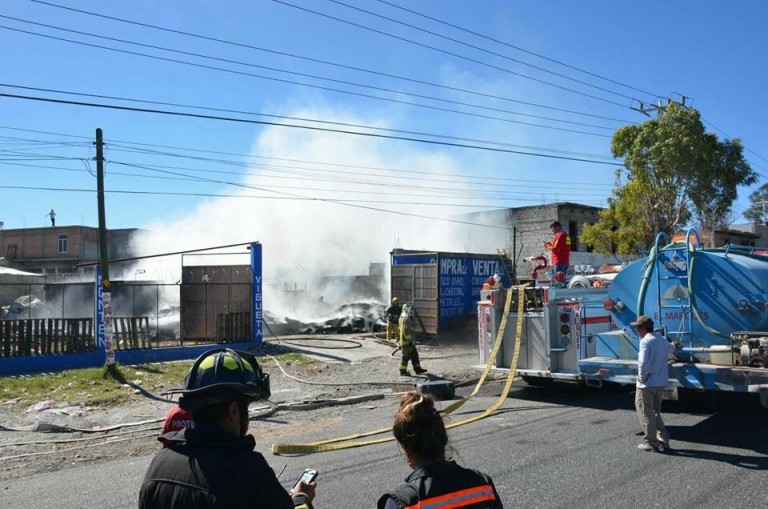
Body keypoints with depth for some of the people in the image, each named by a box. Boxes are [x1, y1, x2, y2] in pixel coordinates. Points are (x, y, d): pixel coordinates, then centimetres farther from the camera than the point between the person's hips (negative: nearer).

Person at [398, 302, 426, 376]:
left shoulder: (403, 317, 12)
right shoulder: (407, 319, -22)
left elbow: (399, 327, 21)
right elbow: (406, 331, -27)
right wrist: (409, 340, -22)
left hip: (409, 342, 11)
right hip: (407, 341, -11)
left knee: (414, 355, 16)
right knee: (406, 356, -2)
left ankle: (417, 369, 23)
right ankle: (403, 371, 6)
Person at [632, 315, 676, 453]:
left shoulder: (646, 341, -18)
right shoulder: (662, 340, 10)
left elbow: (643, 363, -27)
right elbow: (670, 349, 35)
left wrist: (642, 376, -12)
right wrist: (673, 346, 58)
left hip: (647, 384, -8)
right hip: (660, 383, 8)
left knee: (645, 413, 3)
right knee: (655, 412, 19)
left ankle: (650, 442, 8)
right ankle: (663, 440, 19)